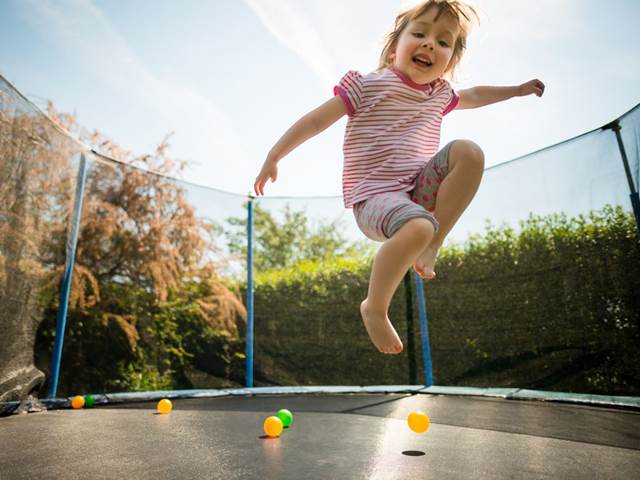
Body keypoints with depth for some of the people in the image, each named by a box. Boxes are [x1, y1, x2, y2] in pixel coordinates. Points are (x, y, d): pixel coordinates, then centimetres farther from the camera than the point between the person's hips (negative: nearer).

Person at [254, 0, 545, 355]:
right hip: (374, 196, -6)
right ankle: (374, 309, -13)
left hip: (419, 190, 7)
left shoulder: (440, 94, 16)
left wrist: (517, 90, 44)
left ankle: (432, 248, -13)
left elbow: (473, 96, 39)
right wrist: (272, 159, -3)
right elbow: (315, 121, -4)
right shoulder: (369, 85, -4)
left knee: (469, 152, -15)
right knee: (418, 227, -37)